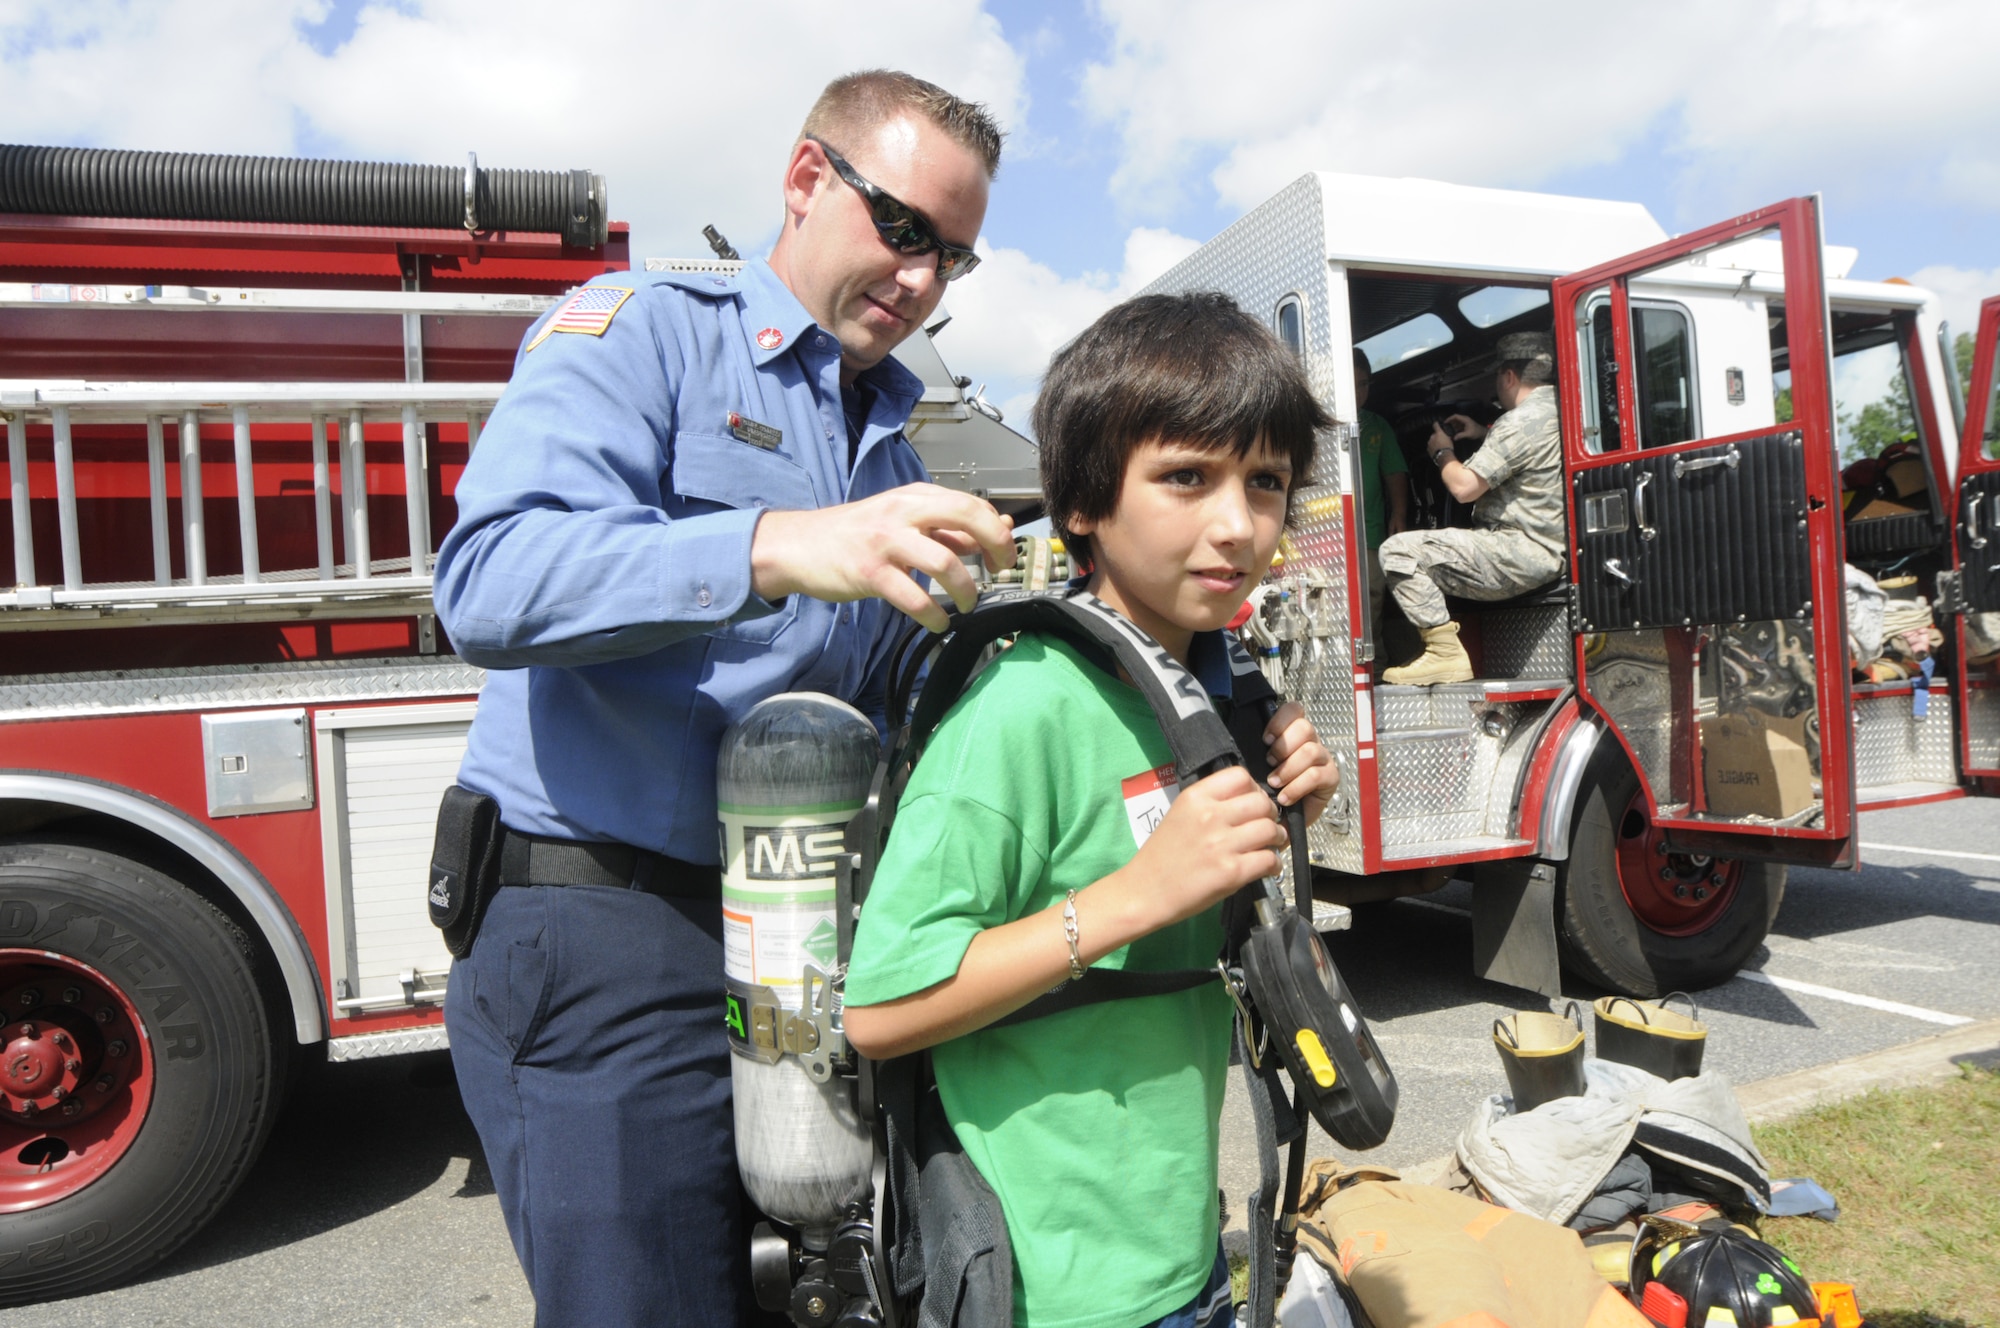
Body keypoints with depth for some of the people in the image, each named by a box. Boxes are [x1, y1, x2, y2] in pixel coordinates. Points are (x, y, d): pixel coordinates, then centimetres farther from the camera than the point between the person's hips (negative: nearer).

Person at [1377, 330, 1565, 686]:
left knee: (1398, 551, -16)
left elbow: (1464, 486, -19)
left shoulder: (1522, 420, -17)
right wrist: (1484, 434, 28)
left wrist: (1443, 452, 1)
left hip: (1522, 556, -11)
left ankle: (1446, 653, -17)